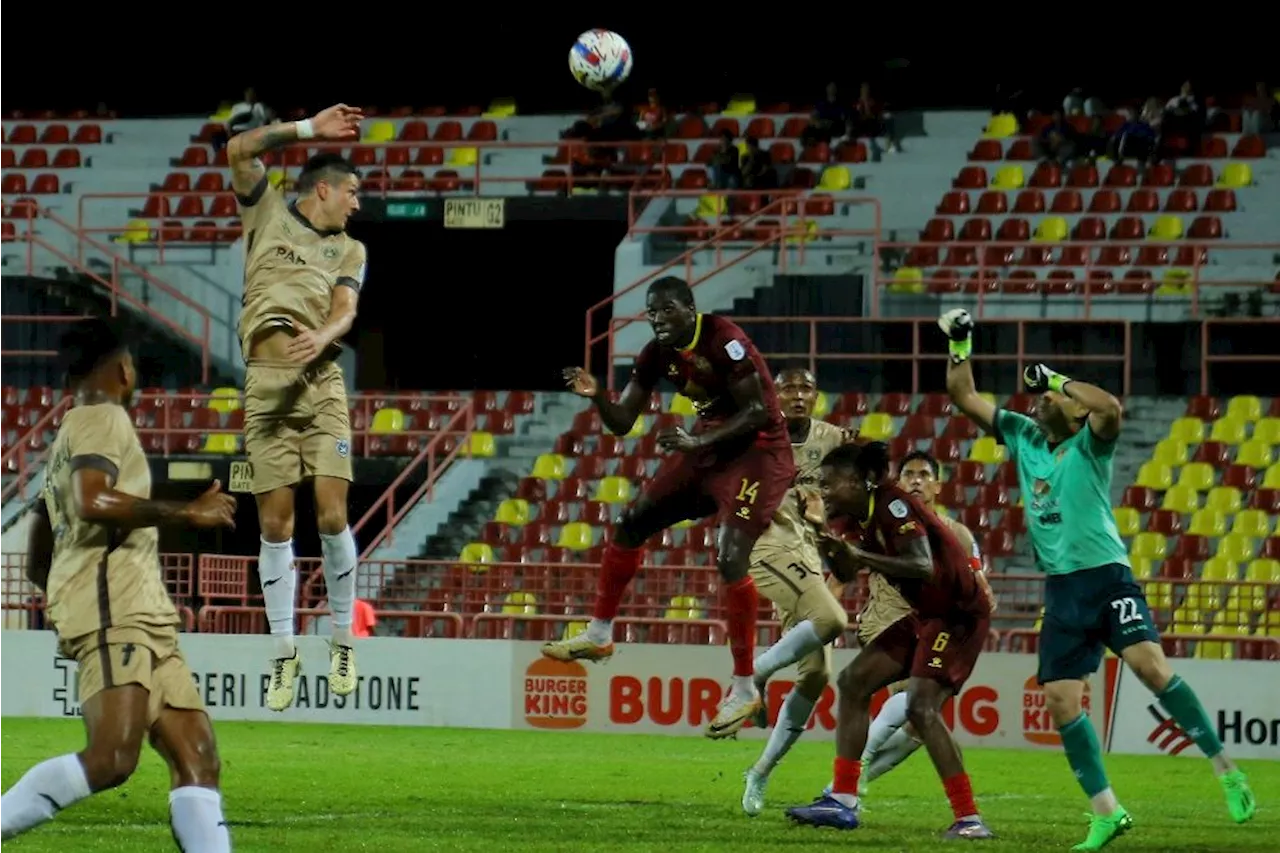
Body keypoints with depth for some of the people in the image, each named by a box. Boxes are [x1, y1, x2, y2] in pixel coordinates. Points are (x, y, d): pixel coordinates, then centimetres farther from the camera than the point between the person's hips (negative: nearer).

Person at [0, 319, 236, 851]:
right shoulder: (102, 418, 0)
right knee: (113, 758, -24)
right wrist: (188, 513, -13)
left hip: (143, 617, 10)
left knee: (197, 758, -3)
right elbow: (94, 501, -20)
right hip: (113, 610, -10)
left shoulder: (65, 441, 29)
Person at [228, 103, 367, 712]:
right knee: (275, 522, -3)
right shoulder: (269, 215, 16)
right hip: (265, 382, -1)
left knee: (331, 514, -9)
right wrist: (309, 129, 5)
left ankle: (342, 643, 5)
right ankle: (284, 655, 4)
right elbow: (239, 151, 4)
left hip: (320, 381, 1)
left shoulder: (349, 250, 19)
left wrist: (323, 337, -19)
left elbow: (345, 311, 3)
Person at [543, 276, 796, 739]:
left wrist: (698, 441, -29)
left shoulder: (724, 341, -22)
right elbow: (622, 423, 4)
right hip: (707, 448, 8)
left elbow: (758, 412, -21)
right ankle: (599, 634, 25)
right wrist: (597, 396, -17)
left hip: (757, 452, -8)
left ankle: (744, 688, -10)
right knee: (631, 523, 9)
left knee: (730, 559, -18)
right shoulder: (659, 354, 1)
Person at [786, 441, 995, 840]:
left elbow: (922, 565, -33)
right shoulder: (856, 516, 5)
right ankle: (843, 802, 9)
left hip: (959, 613, -10)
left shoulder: (893, 505, -22)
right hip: (926, 614, 10)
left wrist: (858, 555, -38)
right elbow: (845, 574, 11)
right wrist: (821, 530, -4)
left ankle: (970, 820, -20)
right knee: (854, 681, 7)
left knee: (921, 707, -21)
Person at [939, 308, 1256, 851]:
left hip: (1105, 577, -6)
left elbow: (1111, 408, -26)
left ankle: (1226, 771, -18)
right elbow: (964, 397, 17)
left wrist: (1057, 380, -17)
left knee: (1149, 664, -24)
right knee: (1060, 700, -3)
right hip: (1060, 588, 6)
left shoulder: (1089, 445, -3)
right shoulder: (1023, 438, 13)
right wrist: (960, 346, 6)